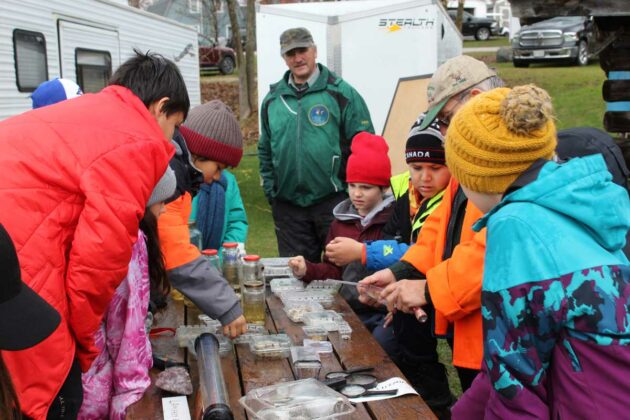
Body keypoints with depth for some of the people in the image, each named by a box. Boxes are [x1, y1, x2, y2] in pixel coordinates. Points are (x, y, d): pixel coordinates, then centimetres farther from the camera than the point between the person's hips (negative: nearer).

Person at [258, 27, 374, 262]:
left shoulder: (341, 93, -2)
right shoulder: (272, 99, 10)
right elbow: (265, 150, 19)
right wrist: (270, 190, 11)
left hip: (333, 202, -4)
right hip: (287, 206, 4)